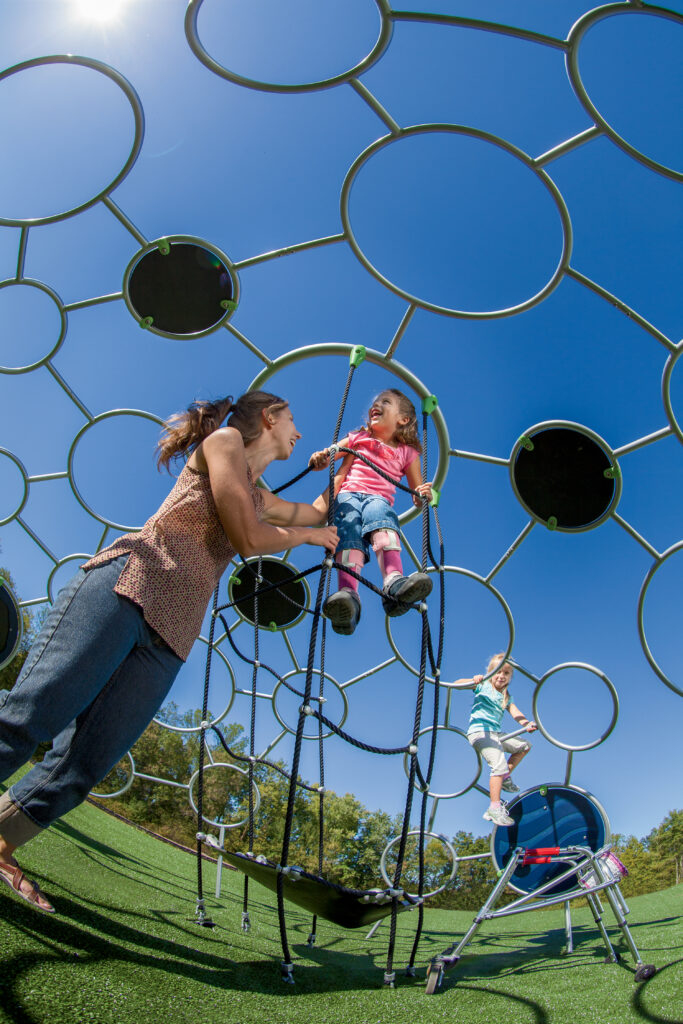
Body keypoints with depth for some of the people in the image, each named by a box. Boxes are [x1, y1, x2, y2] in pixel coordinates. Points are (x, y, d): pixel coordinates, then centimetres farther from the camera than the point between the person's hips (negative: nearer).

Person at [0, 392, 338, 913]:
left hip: (171, 635, 7)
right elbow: (248, 539, -3)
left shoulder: (259, 495, 31)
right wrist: (309, 534, 14)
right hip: (128, 582, -7)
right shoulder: (224, 439, 9)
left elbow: (315, 510, 49)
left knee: (85, 764, -4)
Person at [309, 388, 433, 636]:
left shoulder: (407, 452, 23)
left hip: (380, 500, -1)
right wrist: (320, 458, -4)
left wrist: (423, 495, -6)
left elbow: (418, 493, 19)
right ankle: (348, 596, -58)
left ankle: (394, 582, -63)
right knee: (350, 527, -34)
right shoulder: (359, 438, 28)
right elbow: (328, 454, 20)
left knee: (378, 512, -39)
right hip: (349, 494, 1)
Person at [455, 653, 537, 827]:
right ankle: (494, 808, -20)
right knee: (499, 765, -21)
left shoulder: (506, 697, 18)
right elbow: (457, 684, -10)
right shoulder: (483, 685, 1)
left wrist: (526, 724, -19)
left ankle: (504, 778, 21)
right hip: (480, 731, -8)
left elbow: (515, 712, 1)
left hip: (496, 733, 8)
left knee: (524, 746, 17)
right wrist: (473, 681, -29)